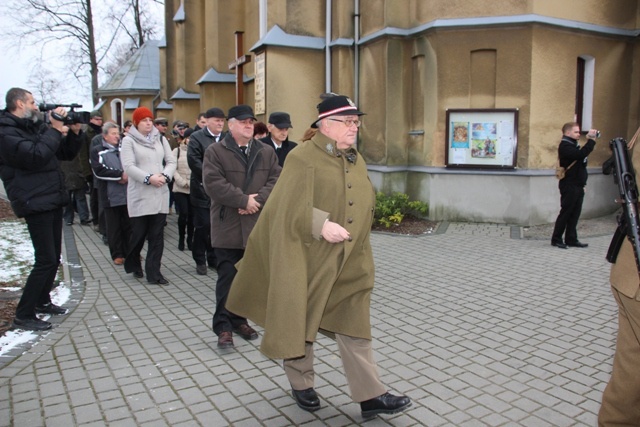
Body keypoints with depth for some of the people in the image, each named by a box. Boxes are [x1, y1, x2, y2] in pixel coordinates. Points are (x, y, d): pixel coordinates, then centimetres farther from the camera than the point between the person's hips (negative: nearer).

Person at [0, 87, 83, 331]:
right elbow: (36, 156, -27)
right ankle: (23, 315, 1)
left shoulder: (36, 127, 15)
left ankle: (42, 301, 32)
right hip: (35, 204, -9)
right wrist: (55, 130, -18)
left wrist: (74, 133, 2)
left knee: (53, 258, 16)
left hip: (53, 201, 9)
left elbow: (67, 154, 17)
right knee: (46, 260, -10)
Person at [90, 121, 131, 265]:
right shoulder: (97, 151, 1)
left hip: (127, 194, 3)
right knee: (114, 227, 4)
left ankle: (129, 252, 20)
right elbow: (99, 171, -11)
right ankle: (117, 255, 14)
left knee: (129, 225, 9)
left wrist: (127, 176, -12)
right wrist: (120, 175, -13)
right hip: (110, 196, -3)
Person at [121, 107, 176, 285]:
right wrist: (149, 178, -19)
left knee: (157, 235, 1)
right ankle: (133, 264, 29)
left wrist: (165, 176, -9)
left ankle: (153, 272, 5)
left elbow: (171, 162, 9)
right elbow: (128, 166, -10)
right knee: (139, 233, 3)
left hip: (161, 194, 3)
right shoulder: (129, 141, 1)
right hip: (139, 194, -3)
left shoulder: (160, 139, 13)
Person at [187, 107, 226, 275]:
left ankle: (213, 259, 21)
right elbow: (193, 161, -11)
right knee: (203, 226, 2)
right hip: (203, 190, -3)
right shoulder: (196, 138, -1)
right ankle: (200, 261, 15)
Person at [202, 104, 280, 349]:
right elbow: (213, 183, -12)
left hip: (257, 225, 4)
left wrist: (258, 200, -14)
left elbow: (276, 180, 2)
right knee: (227, 277, 0)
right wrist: (244, 200, -16)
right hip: (227, 226, -4)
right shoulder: (215, 152, 0)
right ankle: (223, 326, 10)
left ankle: (240, 320, 25)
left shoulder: (266, 153, 12)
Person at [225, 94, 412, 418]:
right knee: (300, 319, 11)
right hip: (309, 257, -5)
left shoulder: (356, 161, 11)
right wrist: (321, 225, -27)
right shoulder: (303, 157, -10)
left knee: (354, 326, 5)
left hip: (350, 262, 6)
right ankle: (300, 383, 31)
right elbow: (292, 206, -17)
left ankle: (370, 395, 10)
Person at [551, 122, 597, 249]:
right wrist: (591, 140, -25)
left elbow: (582, 160, 16)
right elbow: (581, 154, -29)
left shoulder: (573, 145, 19)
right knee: (566, 213, -3)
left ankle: (571, 239, 14)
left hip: (578, 185, 9)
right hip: (569, 186, -9)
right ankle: (556, 239, 5)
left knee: (575, 213, 9)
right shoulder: (565, 146, -13)